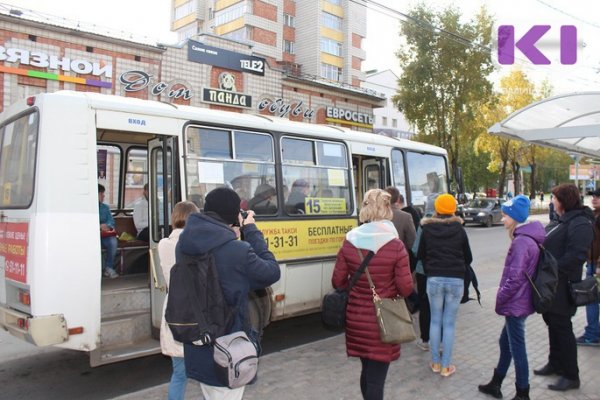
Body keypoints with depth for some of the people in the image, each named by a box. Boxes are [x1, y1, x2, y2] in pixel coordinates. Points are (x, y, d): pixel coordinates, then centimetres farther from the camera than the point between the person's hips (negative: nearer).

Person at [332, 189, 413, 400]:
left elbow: (338, 282, 0)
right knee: (376, 378, 7)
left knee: (367, 371, 24)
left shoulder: (349, 243, -5)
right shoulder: (396, 246, -14)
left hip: (356, 318, 4)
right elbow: (405, 289, -13)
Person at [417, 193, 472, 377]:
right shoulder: (459, 229, 0)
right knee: (449, 323, 6)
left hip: (434, 279, 1)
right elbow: (468, 257, 7)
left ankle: (435, 362, 20)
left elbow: (420, 255, 6)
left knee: (435, 320, 13)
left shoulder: (427, 229, 0)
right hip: (456, 280, 0)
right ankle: (446, 366, 11)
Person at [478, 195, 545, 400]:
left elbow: (515, 278, -25)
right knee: (505, 343, 20)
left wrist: (500, 297, -11)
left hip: (515, 304, -10)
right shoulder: (526, 238, 9)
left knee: (517, 349, 4)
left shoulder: (521, 242, -23)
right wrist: (504, 296, 14)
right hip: (518, 302, 10)